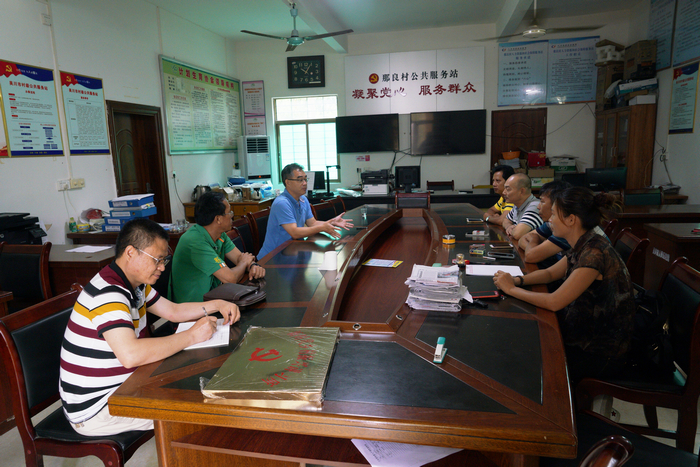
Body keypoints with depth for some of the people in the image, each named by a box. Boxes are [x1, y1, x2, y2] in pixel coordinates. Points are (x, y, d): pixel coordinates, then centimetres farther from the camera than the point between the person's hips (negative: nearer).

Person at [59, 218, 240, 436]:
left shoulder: (135, 284, 4)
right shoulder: (107, 293, -28)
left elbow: (173, 311, 15)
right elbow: (130, 355, -41)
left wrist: (217, 305, 1)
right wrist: (192, 335, -33)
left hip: (119, 387, 10)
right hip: (93, 410, -10)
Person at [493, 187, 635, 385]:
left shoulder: (595, 254, -28)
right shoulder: (582, 247, 0)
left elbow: (554, 302, -28)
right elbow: (550, 273, 13)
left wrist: (512, 289, -17)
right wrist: (517, 280, -4)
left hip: (601, 352, -8)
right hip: (585, 333, 8)